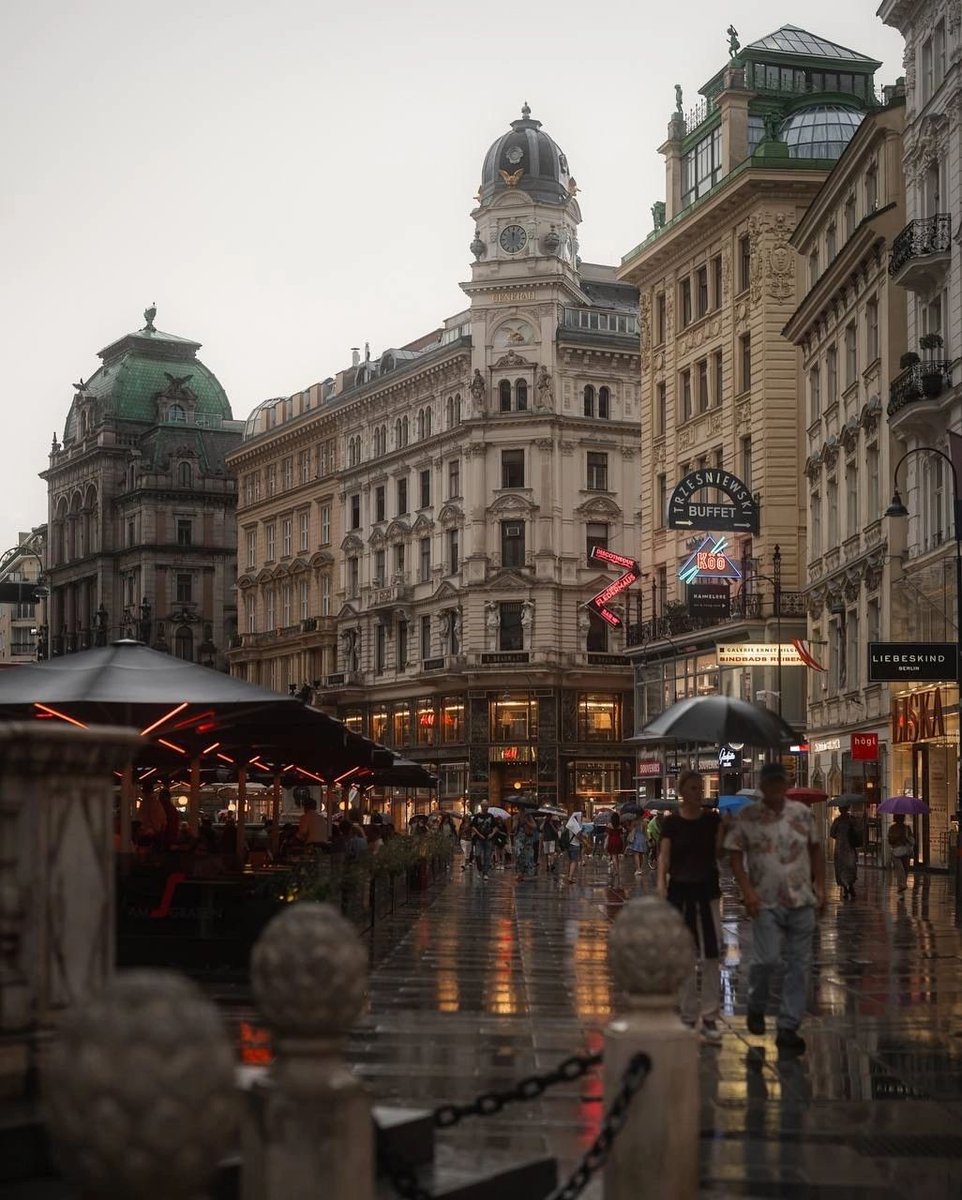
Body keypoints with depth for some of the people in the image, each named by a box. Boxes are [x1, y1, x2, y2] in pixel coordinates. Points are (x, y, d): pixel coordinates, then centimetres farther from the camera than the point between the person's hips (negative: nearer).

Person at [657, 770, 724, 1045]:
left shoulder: (712, 819, 3)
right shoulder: (672, 822, 0)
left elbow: (718, 852, -3)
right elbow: (664, 855, -6)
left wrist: (725, 830, -18)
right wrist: (661, 882, -21)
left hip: (708, 891, 1)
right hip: (680, 891, -1)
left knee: (711, 956, -5)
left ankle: (709, 1018, -1)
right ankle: (689, 1016, 15)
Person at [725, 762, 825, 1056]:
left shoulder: (802, 813, 6)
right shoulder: (748, 817, -3)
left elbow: (815, 850, 14)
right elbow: (735, 855, -3)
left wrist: (820, 886, 7)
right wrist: (747, 891, -13)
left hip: (801, 901, 3)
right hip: (766, 902, -3)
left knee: (799, 965, 3)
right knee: (766, 959, -14)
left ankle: (788, 1028, 12)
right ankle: (756, 1007, 16)